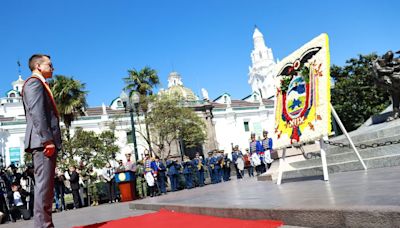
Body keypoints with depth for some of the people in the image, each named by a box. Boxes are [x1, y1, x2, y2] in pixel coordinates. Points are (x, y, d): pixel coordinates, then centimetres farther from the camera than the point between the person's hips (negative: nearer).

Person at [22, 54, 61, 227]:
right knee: (44, 183, -12)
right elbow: (36, 113, -17)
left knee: (46, 184, 8)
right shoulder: (34, 82, -4)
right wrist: (47, 139, -23)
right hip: (43, 141, -10)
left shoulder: (39, 84, 27)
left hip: (44, 141, 10)